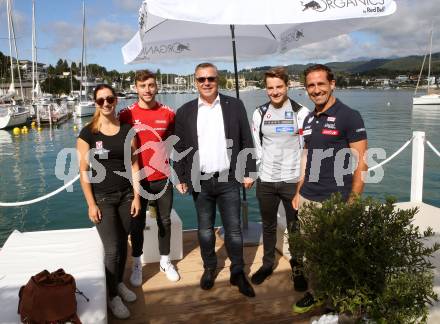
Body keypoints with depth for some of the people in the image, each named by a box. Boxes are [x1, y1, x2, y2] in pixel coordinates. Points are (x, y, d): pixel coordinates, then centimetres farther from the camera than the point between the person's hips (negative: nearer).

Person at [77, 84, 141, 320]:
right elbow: (84, 171, -7)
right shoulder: (87, 133, -7)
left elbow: (134, 164, 3)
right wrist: (91, 204, -10)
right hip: (102, 198, -3)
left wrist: (137, 196, 0)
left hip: (126, 195, 3)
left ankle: (119, 283, 35)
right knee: (112, 248, -2)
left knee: (123, 243, 13)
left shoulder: (127, 130, 1)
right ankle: (112, 295, 19)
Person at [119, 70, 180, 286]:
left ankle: (165, 262, 32)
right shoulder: (126, 115, -6)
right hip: (137, 179, -1)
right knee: (137, 224, 10)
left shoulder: (168, 114, -2)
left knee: (165, 221, 13)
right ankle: (137, 264, 29)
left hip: (163, 178, 2)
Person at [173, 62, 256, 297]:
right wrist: (180, 178, 2)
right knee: (205, 229, 14)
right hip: (199, 181, 1)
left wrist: (248, 172, -2)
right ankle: (209, 268, 33)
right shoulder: (184, 112, 3)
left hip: (229, 180, -1)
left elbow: (246, 141, 2)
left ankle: (237, 273, 22)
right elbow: (179, 148, 5)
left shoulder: (234, 106, 0)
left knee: (233, 229, 6)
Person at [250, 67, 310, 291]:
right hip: (266, 180, 3)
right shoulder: (259, 113, 4)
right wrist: (264, 163, 3)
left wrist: (303, 173, -5)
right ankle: (268, 263, 34)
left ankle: (297, 269, 25)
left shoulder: (301, 112, -5)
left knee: (295, 228, 7)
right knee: (268, 225, 17)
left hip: (293, 180, -3)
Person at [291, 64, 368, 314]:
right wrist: (299, 192, 14)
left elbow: (361, 163, -11)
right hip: (307, 199, 6)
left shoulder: (349, 116, -10)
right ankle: (316, 293, 33)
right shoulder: (309, 119, 10)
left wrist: (352, 202, -15)